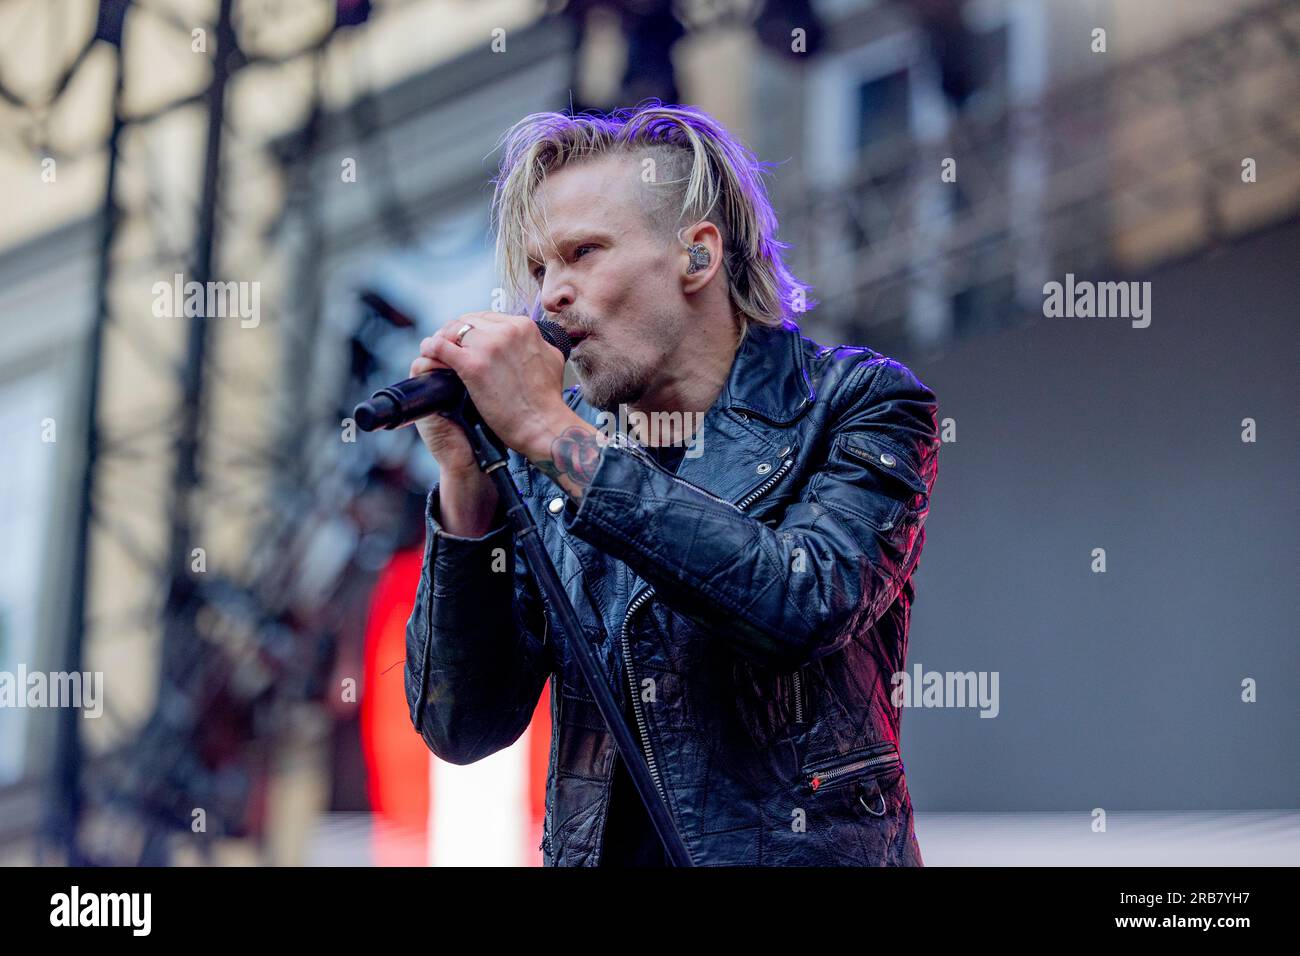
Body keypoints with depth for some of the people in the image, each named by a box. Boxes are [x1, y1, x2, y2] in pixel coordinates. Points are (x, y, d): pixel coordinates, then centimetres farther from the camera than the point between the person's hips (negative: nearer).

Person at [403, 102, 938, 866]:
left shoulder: (859, 405, 0)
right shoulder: (547, 454, 9)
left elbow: (806, 603, -18)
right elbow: (464, 728, 4)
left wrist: (555, 434, -16)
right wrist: (467, 478, -6)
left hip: (805, 849, -3)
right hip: (594, 848, 3)